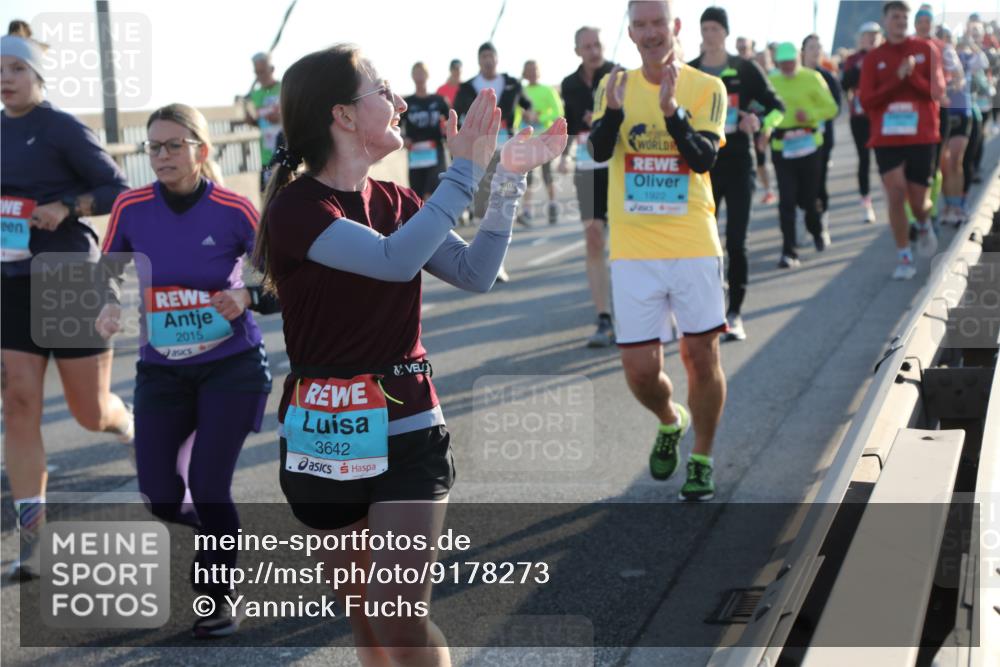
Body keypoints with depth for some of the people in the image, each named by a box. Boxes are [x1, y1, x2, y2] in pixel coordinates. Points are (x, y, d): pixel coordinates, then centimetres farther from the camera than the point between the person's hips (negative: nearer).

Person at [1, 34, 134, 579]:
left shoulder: (62, 130, -8)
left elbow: (118, 191, -8)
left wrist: (68, 207, -22)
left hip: (69, 279, -5)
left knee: (91, 413, 4)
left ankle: (133, 427, 42)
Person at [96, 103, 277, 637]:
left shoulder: (234, 210, -13)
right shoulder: (131, 208, -6)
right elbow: (109, 271, 7)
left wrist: (245, 298, -24)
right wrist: (110, 306, -13)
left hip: (232, 366, -3)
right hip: (161, 370, 3)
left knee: (208, 485, -7)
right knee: (159, 496, 0)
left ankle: (218, 596, 17)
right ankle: (216, 533, 36)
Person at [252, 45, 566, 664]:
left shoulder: (397, 203, 5)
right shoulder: (297, 209, -14)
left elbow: (474, 273, -1)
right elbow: (395, 260, -27)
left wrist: (509, 178, -7)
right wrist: (464, 171, -25)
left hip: (408, 433, 2)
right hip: (326, 437, -2)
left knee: (399, 613, -10)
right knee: (364, 616, 11)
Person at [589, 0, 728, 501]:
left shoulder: (706, 89, 1)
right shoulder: (615, 86, 6)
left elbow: (704, 158, -11)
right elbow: (598, 150, -9)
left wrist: (670, 110, -24)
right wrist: (614, 109, -28)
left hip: (694, 245, -1)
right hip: (633, 249, 1)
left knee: (701, 354, 2)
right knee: (639, 368, 1)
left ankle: (700, 459, 21)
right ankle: (670, 423, 33)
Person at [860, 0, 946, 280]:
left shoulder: (926, 50, 3)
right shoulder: (873, 58, 3)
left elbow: (936, 91, -3)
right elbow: (867, 101, -5)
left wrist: (913, 76, -19)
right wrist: (897, 79, -15)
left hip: (922, 136, 0)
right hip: (887, 138, 0)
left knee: (918, 201, 5)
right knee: (896, 196, -10)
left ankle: (924, 225, 41)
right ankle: (904, 258, 1)